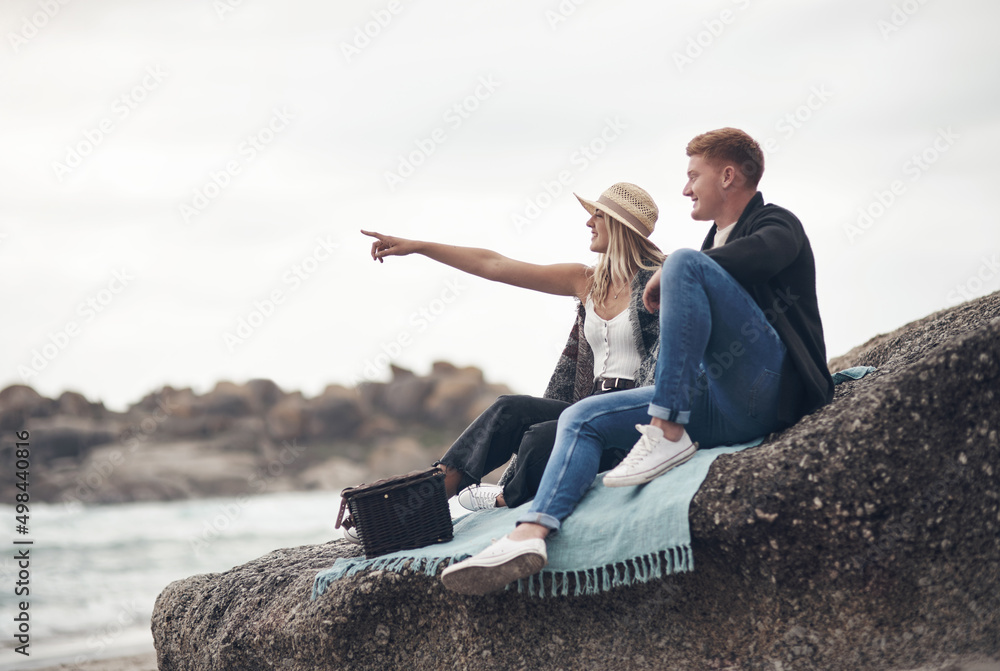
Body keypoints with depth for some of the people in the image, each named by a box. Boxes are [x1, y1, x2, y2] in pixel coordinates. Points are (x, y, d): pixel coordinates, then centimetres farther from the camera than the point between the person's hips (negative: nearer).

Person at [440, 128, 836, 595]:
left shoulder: (776, 224, 5)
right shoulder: (713, 243, 28)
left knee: (685, 263, -24)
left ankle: (668, 434, -27)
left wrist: (666, 278, -12)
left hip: (766, 391, -8)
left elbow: (756, 256, -22)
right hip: (719, 404, 8)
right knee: (582, 418, -1)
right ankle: (530, 534, -24)